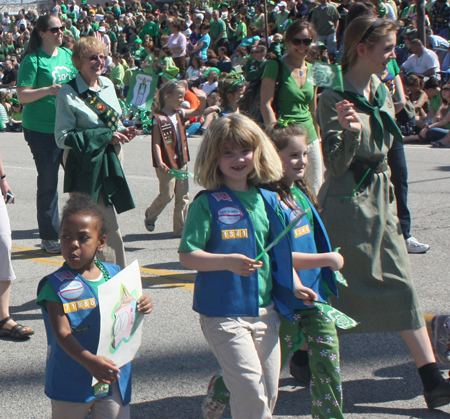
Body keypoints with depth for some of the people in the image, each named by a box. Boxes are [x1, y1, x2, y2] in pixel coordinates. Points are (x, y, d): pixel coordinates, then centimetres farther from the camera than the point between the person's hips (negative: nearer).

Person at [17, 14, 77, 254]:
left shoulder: (68, 55, 10)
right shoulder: (33, 60, -8)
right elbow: (22, 96, -12)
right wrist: (48, 90, -25)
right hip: (42, 129, -5)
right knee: (48, 183, 1)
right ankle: (49, 237, 11)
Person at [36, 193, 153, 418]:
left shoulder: (114, 274, 1)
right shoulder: (56, 285, -13)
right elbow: (62, 332, -22)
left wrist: (141, 307, -10)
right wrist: (88, 360, -36)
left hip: (113, 380, 3)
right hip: (71, 381, -3)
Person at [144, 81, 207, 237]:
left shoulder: (179, 114, 10)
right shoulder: (159, 118, -12)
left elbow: (198, 112, 24)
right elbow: (156, 142, -16)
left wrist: (203, 99, 4)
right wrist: (159, 162, -26)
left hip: (181, 162, 7)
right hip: (167, 164, -7)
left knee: (183, 196, 7)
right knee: (167, 194, -4)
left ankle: (180, 229, 14)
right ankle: (150, 215, 23)